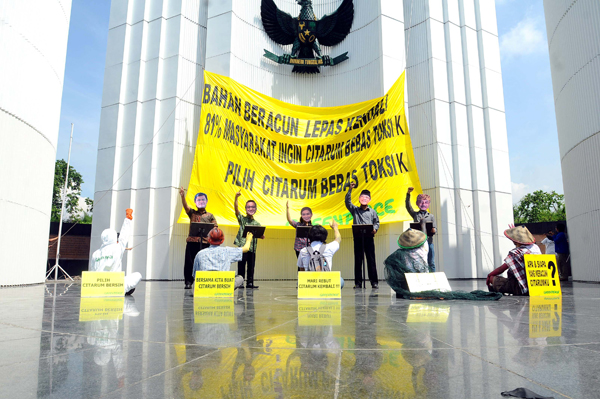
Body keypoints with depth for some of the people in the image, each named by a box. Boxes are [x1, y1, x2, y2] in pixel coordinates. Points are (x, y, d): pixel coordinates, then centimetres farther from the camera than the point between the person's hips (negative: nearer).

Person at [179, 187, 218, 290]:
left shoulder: (210, 216, 14)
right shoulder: (192, 213, 14)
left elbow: (215, 229, 10)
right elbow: (185, 206, -5)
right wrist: (182, 196, -21)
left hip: (205, 242, 0)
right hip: (192, 241, 1)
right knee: (189, 262, 0)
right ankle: (188, 282, 10)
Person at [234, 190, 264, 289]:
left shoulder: (257, 223, 12)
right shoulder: (242, 219, 4)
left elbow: (261, 236, 11)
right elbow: (236, 209, -11)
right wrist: (236, 198, -25)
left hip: (252, 248, 3)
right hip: (242, 246, -3)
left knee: (251, 266, 7)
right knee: (241, 266, 0)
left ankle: (250, 283, 15)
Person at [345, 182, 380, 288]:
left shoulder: (372, 211, 15)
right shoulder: (355, 210, 12)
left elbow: (376, 222, 14)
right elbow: (347, 202, 2)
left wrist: (375, 229, -7)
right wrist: (350, 189, -6)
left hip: (369, 237, 0)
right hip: (358, 237, 0)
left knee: (371, 259, 0)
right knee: (358, 260, 1)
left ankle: (374, 281, 6)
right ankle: (358, 282, 6)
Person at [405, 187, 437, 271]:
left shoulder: (431, 216, 14)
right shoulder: (415, 214, 13)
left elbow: (435, 229, 10)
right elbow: (408, 206, 1)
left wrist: (433, 230, -14)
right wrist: (408, 194, -8)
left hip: (428, 241, 1)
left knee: (431, 263, 1)